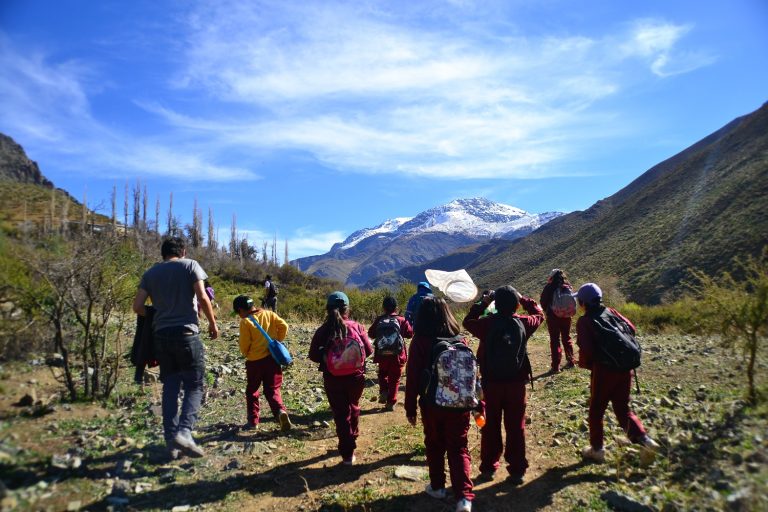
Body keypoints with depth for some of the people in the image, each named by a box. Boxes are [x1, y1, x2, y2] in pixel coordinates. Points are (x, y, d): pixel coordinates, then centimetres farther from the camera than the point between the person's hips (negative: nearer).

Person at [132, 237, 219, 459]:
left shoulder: (151, 273, 13)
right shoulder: (190, 265, 1)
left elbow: (137, 306, 6)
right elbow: (202, 297, -10)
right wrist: (213, 323, 0)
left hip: (161, 334, 4)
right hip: (186, 332, -4)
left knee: (170, 386, 12)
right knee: (194, 385, 2)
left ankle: (171, 438, 11)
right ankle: (184, 431, -15)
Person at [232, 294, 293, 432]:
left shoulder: (245, 322, -10)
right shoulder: (269, 314, 2)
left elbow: (244, 344, -10)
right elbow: (284, 326, -4)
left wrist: (245, 354, 11)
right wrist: (278, 341, 8)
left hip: (254, 361, -3)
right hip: (272, 358, 3)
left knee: (252, 391, 17)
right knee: (272, 390, 9)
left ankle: (253, 421, 18)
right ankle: (280, 412, -16)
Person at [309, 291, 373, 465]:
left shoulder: (322, 331, -11)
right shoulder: (357, 327, -10)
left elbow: (313, 355, -8)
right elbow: (369, 350, -4)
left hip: (332, 380, -1)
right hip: (356, 377, 2)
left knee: (340, 413, 11)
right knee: (353, 407, 27)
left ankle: (347, 453, 12)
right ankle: (352, 437, 48)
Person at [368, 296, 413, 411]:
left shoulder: (378, 320, -3)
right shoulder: (401, 320, -7)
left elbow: (371, 334, 5)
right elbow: (410, 333, 0)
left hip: (382, 355, 1)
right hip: (397, 355, -1)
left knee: (382, 374, 26)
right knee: (394, 379, 11)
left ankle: (383, 391, 4)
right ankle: (391, 403, 11)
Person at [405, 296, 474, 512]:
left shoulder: (420, 342, -13)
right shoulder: (460, 340, -5)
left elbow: (412, 377, -10)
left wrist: (410, 407, -1)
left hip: (432, 404, -2)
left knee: (435, 446, 18)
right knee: (459, 448, 10)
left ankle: (437, 487, 32)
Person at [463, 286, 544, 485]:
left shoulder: (487, 323, -12)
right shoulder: (523, 323, -8)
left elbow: (467, 321, 8)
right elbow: (539, 314, 13)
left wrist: (483, 303, 6)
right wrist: (523, 299, 12)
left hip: (491, 383, 0)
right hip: (517, 383, 0)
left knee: (491, 425, 13)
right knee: (516, 427, 10)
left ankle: (488, 467, 23)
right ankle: (517, 470, 16)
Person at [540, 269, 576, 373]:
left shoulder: (549, 287, -11)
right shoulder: (568, 287, 1)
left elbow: (543, 302, -6)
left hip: (553, 316, -4)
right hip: (566, 316, 4)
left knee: (555, 340, 1)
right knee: (566, 338, 19)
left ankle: (555, 366, 0)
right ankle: (570, 361, 29)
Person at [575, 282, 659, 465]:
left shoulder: (584, 321, -10)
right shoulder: (611, 312, 6)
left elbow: (586, 349, -20)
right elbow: (631, 329, 6)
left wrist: (584, 364, 0)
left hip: (603, 370, -5)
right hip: (624, 368, 5)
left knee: (596, 411, 13)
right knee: (623, 409, 18)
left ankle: (597, 449, 23)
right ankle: (644, 439, 0)